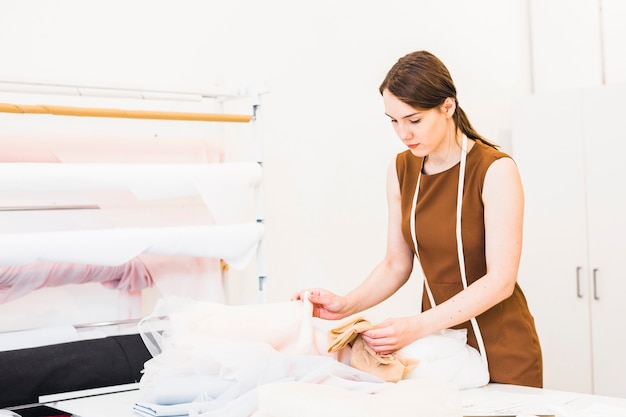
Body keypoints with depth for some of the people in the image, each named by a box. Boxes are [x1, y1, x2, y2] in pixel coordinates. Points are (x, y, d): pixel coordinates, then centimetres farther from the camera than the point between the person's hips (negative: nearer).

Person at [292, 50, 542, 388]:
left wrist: (417, 327, -27)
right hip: (439, 342, 4)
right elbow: (397, 264, 4)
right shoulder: (401, 170, 0)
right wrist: (346, 305, -12)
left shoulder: (495, 170, -16)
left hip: (500, 350, -4)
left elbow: (500, 281, -20)